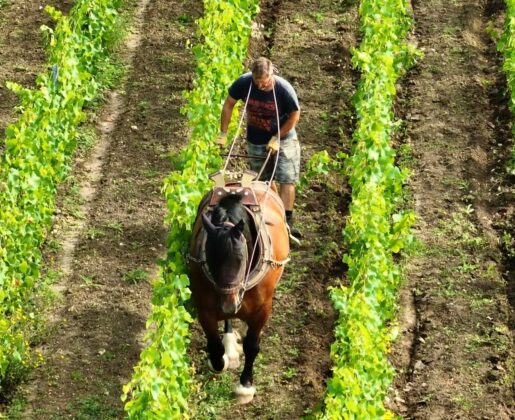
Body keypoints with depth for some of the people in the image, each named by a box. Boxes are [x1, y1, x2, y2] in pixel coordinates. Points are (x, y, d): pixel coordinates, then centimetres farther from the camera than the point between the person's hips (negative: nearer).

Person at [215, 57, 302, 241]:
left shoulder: (284, 89, -27)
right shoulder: (244, 83, -20)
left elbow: (294, 116, -14)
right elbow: (229, 104, -5)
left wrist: (277, 138, -16)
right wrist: (223, 133, -5)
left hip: (283, 139, -3)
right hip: (256, 142, 3)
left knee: (287, 180, -10)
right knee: (264, 182, 12)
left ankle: (287, 221, -8)